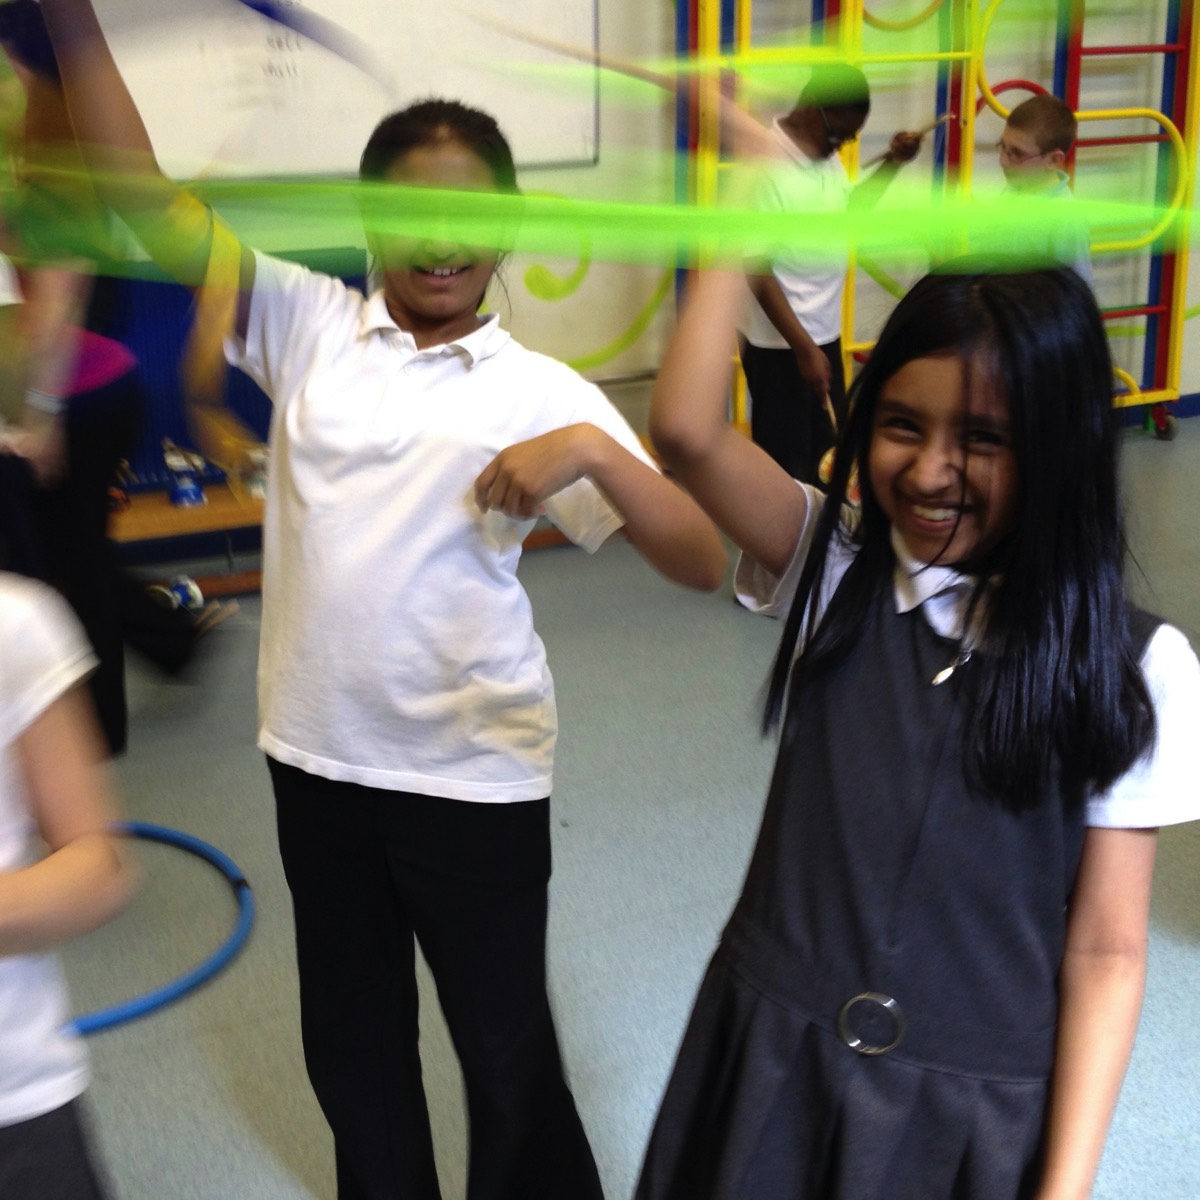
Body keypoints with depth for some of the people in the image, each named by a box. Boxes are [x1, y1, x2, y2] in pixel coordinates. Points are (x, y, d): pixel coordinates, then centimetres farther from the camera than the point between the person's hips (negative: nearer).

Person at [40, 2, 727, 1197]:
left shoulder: (538, 391, -6)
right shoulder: (306, 324, 1)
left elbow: (701, 561, -11)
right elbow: (150, 206, -7)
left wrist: (592, 454, -28)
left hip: (473, 773, -3)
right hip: (316, 755, 4)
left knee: (507, 1052, 10)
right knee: (348, 1043, 22)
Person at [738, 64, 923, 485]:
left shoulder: (825, 152, 3)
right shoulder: (768, 169, -23)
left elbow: (847, 209, 21)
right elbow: (757, 271, -22)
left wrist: (892, 164, 5)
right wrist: (803, 348, -23)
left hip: (825, 332, 8)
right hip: (781, 343, -8)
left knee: (829, 450, 18)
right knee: (786, 463, 3)